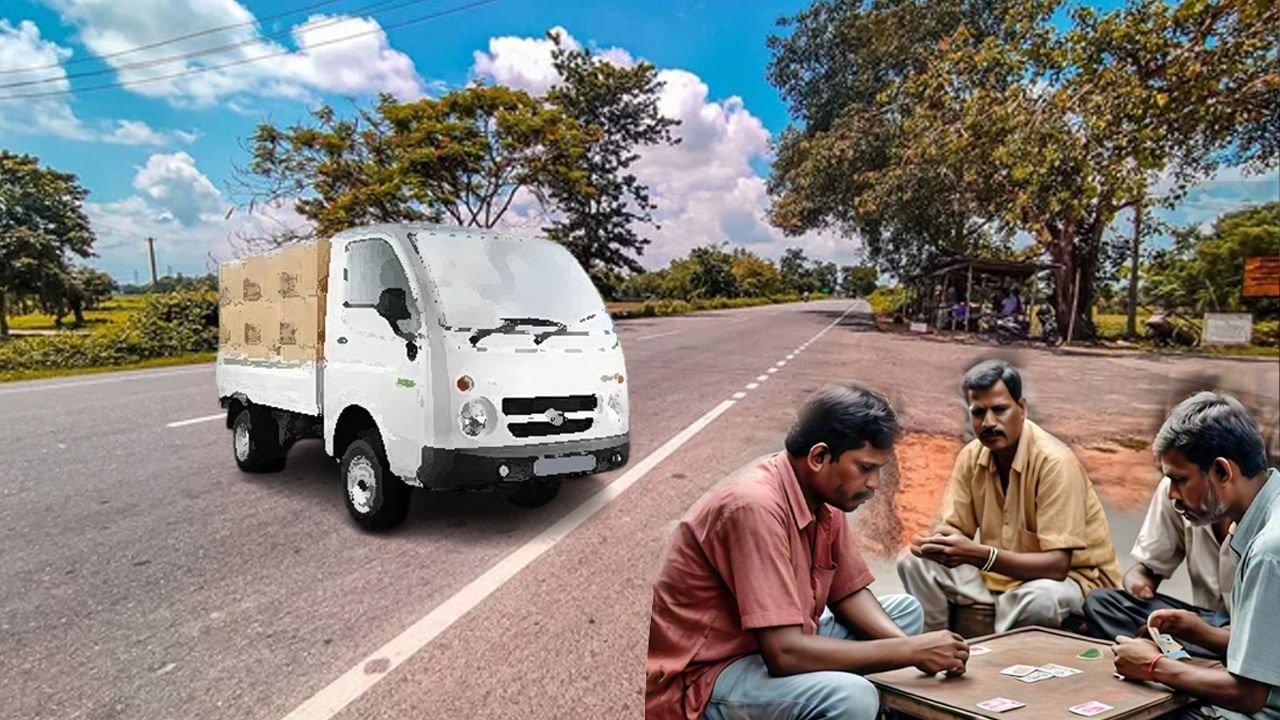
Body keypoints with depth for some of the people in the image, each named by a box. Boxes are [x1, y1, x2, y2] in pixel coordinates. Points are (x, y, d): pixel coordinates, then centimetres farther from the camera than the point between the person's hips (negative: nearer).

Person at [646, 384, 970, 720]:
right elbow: (783, 653, -30)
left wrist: (912, 644, -10)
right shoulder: (757, 505, -28)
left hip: (771, 647, 9)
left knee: (906, 611, 11)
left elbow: (849, 593, 8)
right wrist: (909, 650, -21)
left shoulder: (824, 495, -2)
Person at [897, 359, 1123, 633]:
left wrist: (979, 555, -40)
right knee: (914, 563, -12)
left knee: (1039, 597, -38)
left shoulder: (1054, 461, -23)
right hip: (1003, 573, 5)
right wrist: (939, 541, -25)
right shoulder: (971, 456, -5)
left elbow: (1056, 565, -27)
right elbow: (955, 528, 0)